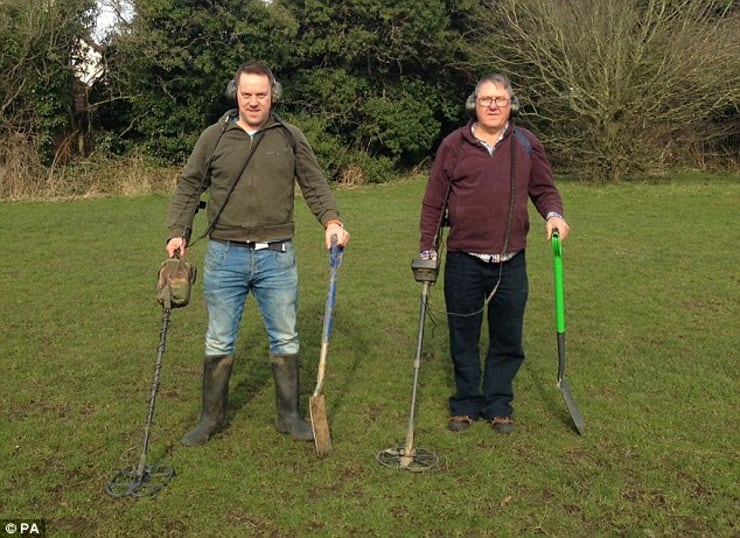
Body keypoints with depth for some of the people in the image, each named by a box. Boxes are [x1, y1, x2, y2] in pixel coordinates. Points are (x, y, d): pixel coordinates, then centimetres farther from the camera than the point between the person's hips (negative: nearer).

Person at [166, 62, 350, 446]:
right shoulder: (213, 137, 4)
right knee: (219, 342, 9)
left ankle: (289, 416, 24)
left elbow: (315, 185, 6)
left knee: (285, 339, 9)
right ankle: (211, 417, 25)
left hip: (277, 257, 1)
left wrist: (331, 220, -11)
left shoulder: (290, 138, 6)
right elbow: (188, 188, 7)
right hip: (224, 256, 0)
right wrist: (178, 232, -5)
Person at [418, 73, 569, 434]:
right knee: (464, 338, 9)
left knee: (507, 339, 9)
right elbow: (434, 201, 5)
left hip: (511, 262, 1)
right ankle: (466, 405, 25)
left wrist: (553, 214, -8)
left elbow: (544, 189, 14)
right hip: (463, 261, -1)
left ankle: (498, 406, 25)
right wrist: (428, 248, 3)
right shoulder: (454, 145, 1)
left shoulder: (527, 145, 6)